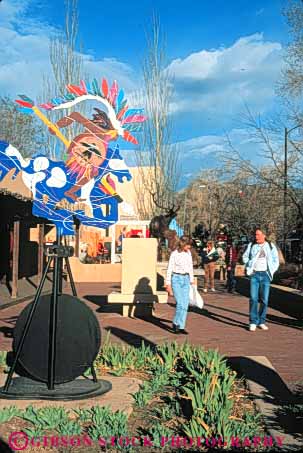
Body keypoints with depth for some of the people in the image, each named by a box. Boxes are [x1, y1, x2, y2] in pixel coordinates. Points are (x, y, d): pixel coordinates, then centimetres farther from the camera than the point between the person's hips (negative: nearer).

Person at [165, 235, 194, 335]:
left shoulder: (188, 253, 6)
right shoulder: (174, 254, -10)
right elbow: (169, 269, -8)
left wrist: (191, 280, 16)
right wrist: (168, 284, -10)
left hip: (186, 279, 5)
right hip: (176, 279, -5)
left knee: (185, 304, 1)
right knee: (180, 303, -12)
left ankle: (181, 326, 8)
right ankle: (175, 323, 8)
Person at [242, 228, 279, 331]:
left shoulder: (271, 246, 5)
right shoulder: (251, 245, 6)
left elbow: (276, 260, 10)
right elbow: (245, 256, 16)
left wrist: (271, 272, 0)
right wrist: (249, 266, 3)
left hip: (265, 275, 0)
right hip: (254, 274, 0)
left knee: (264, 299, 2)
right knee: (253, 298, -7)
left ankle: (261, 322, 12)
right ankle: (253, 322, -2)